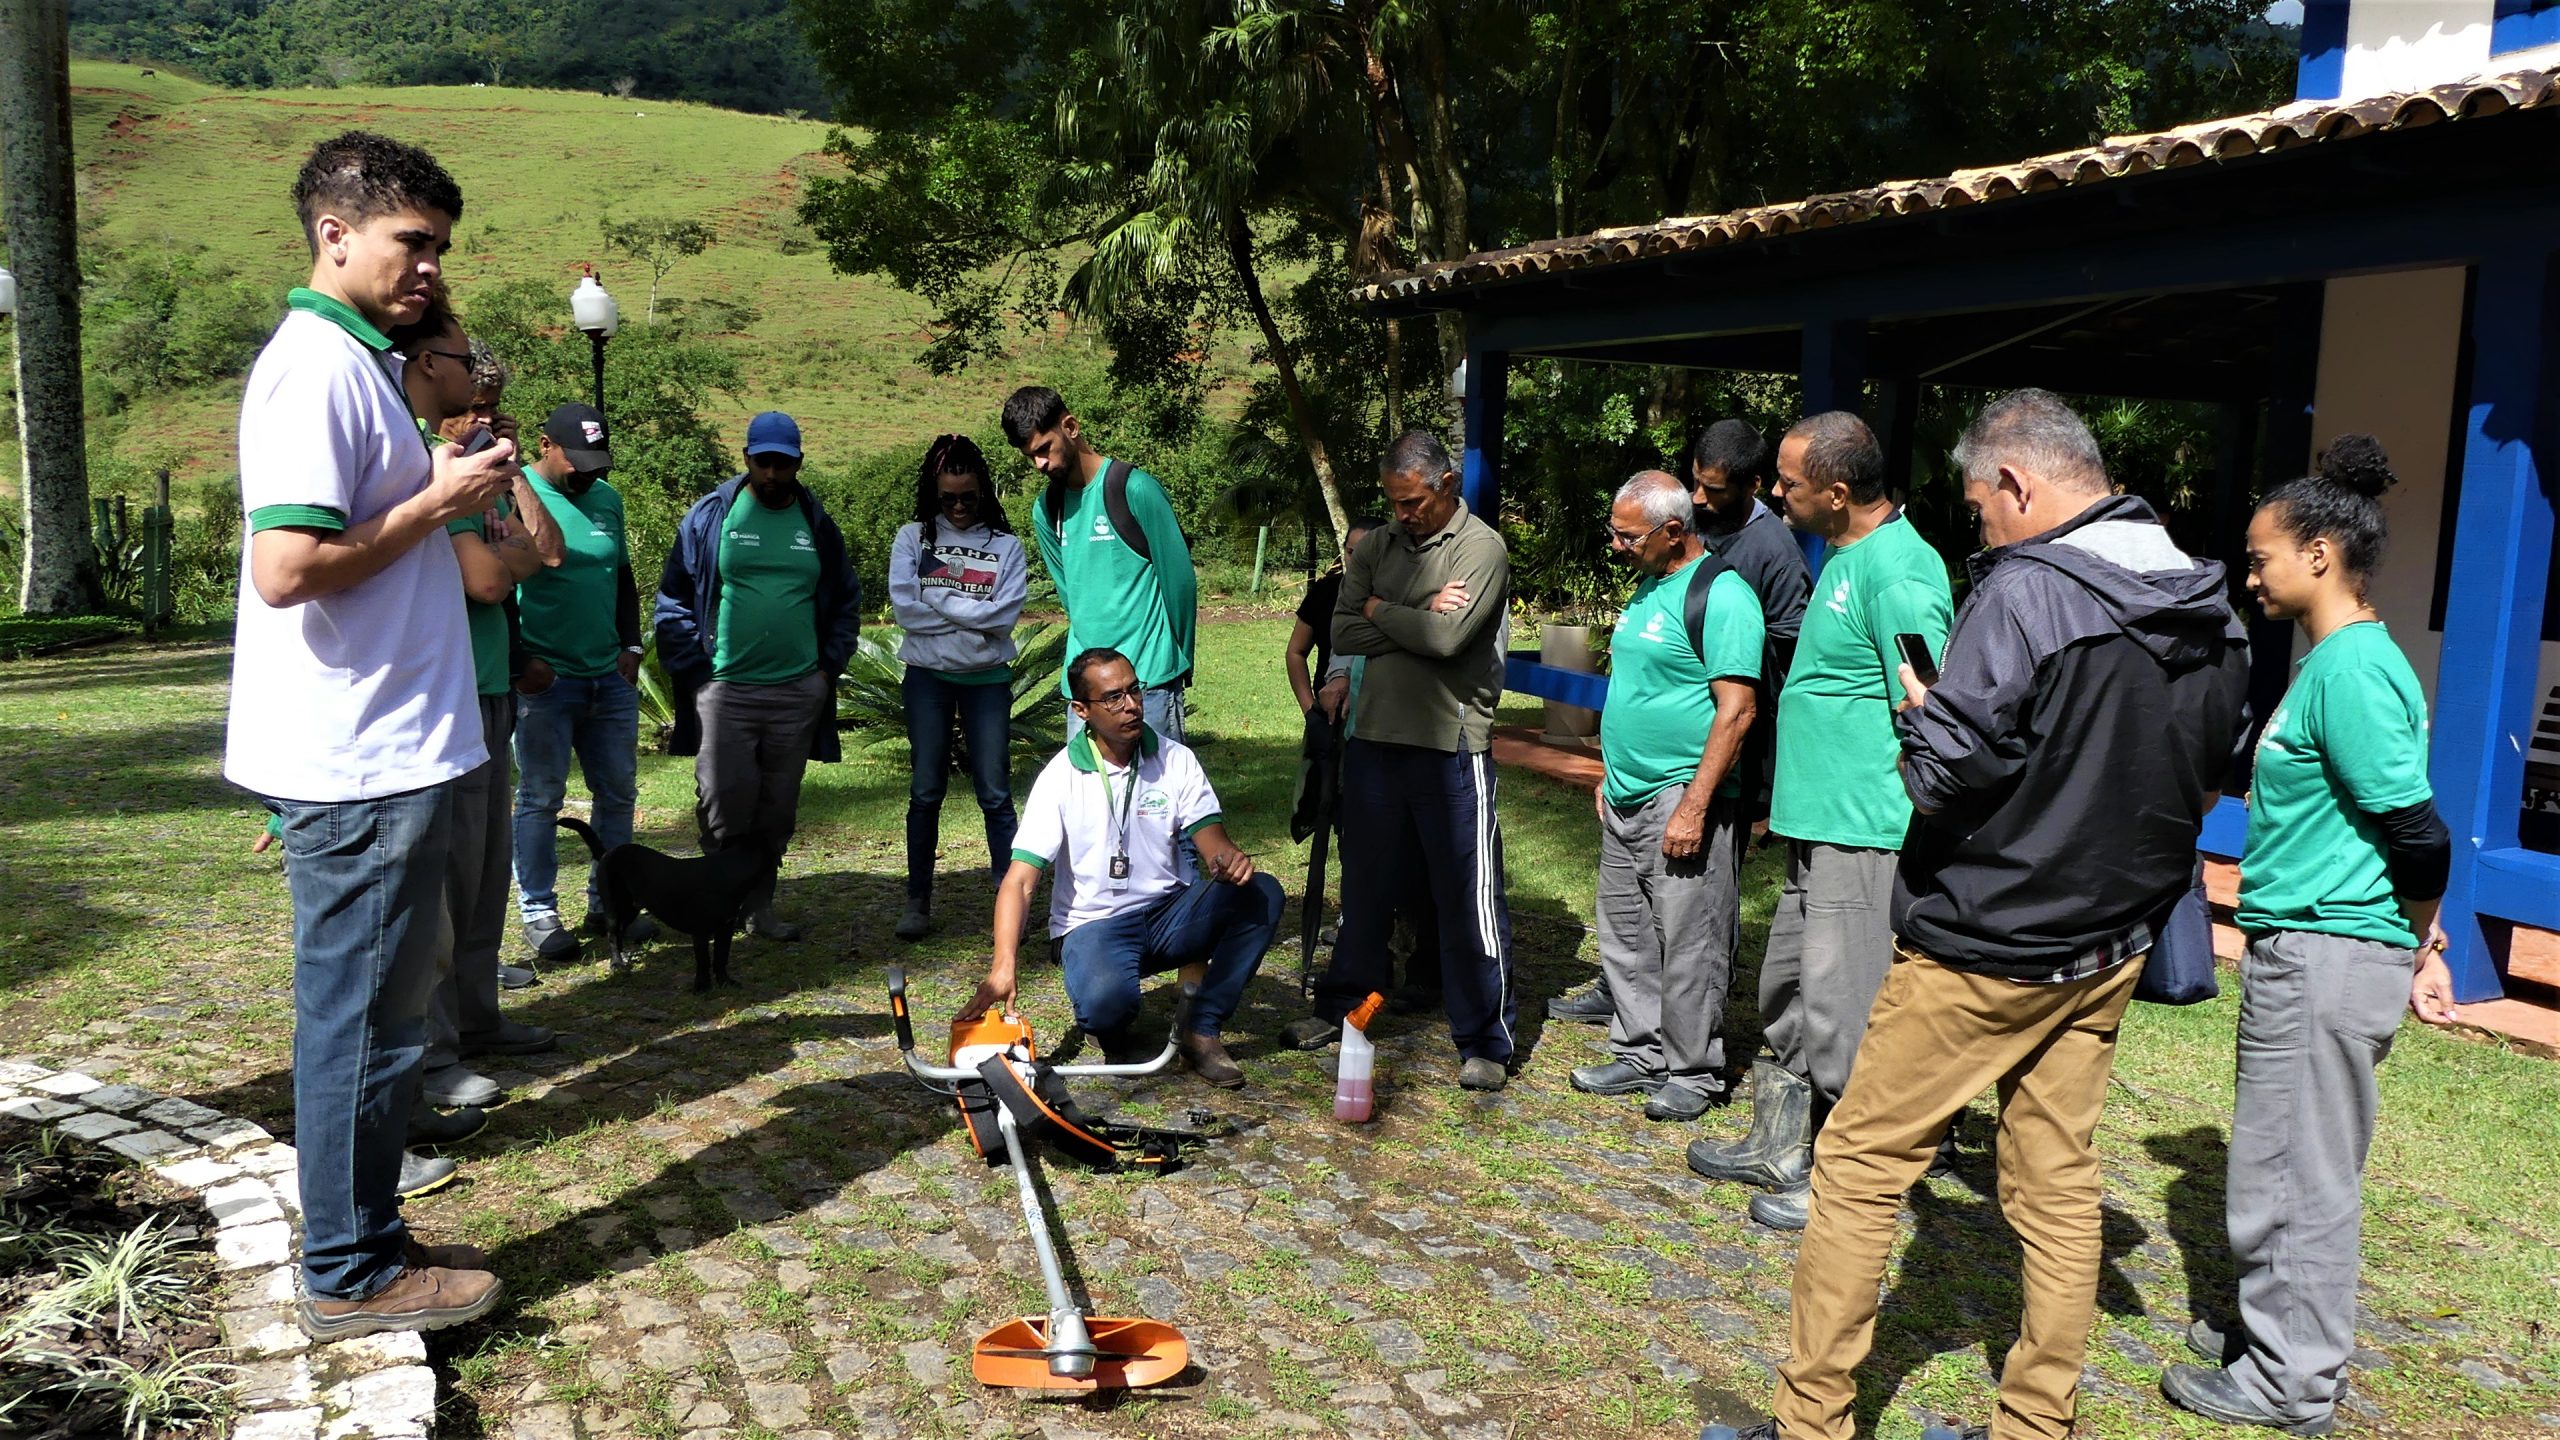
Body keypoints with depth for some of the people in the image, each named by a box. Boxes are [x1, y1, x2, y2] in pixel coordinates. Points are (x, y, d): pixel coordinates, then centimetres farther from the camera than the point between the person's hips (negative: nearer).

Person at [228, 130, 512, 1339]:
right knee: (362, 1017, 1)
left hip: (379, 753, 10)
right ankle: (349, 1275, 15)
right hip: (359, 763, -10)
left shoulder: (352, 363, 16)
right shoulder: (319, 369, -16)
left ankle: (366, 1240, 30)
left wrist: (445, 497, 9)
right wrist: (436, 504, -16)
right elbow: (288, 567, -25)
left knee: (374, 1009, 17)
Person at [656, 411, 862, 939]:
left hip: (798, 692, 3)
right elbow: (673, 599, 2)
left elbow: (845, 603, 18)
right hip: (725, 691, -3)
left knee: (777, 811, 9)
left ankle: (759, 906, 21)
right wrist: (693, 668, -5)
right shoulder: (711, 515, 0)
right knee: (724, 807, -6)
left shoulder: (817, 524, 9)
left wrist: (830, 666, 8)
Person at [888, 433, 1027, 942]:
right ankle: (918, 901, 15)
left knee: (995, 793, -1)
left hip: (987, 680, -1)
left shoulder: (1005, 545, 2)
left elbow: (1005, 615, -11)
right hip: (927, 677, 1)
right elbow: (904, 607, -10)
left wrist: (939, 602, -10)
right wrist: (972, 616, -10)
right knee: (926, 793, 6)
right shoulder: (912, 538, 3)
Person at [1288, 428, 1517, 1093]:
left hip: (1452, 745, -5)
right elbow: (1342, 633, 0)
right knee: (1365, 885, 17)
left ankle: (1485, 1041, 10)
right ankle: (1344, 1005, 33)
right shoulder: (1377, 547, 10)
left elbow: (1447, 638, -19)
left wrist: (1380, 611, -4)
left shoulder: (1482, 549, -7)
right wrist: (1419, 618, -12)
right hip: (1376, 737, 6)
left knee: (1469, 896, -1)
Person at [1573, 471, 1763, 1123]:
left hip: (1680, 800, -9)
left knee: (1688, 947, -1)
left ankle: (1691, 1074, 12)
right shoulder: (1647, 589, 15)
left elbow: (1736, 710, -19)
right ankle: (1640, 1055, 27)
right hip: (1626, 800, 9)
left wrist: (1694, 806, -21)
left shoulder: (1722, 596, -14)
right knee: (1625, 937, 14)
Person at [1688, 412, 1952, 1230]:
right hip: (1817, 826, 11)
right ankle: (1780, 1153, 33)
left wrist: (1917, 847, -21)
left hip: (1863, 838, -11)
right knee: (1787, 1002, 19)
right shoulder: (1843, 556, 14)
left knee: (1840, 1017, -1)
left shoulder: (1898, 572, -18)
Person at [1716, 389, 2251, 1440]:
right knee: (2058, 1184, 15)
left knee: (1860, 1164, 4)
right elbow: (2207, 777, 15)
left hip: (1984, 949, -7)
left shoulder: (2022, 594, -20)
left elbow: (1948, 773, -22)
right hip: (2111, 950, 8)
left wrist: (1917, 714, -3)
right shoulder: (2212, 615, 5)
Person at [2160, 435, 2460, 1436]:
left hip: (2324, 956, -10)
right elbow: (2400, 829, 17)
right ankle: (2281, 1329, 33)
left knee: (2298, 1175, 1)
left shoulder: (2350, 670, -19)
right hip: (2307, 951, 10)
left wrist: (2419, 951, -5)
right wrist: (2418, 952, 17)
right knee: (2302, 1167, 20)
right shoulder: (2341, 659, 13)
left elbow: (2417, 833, -20)